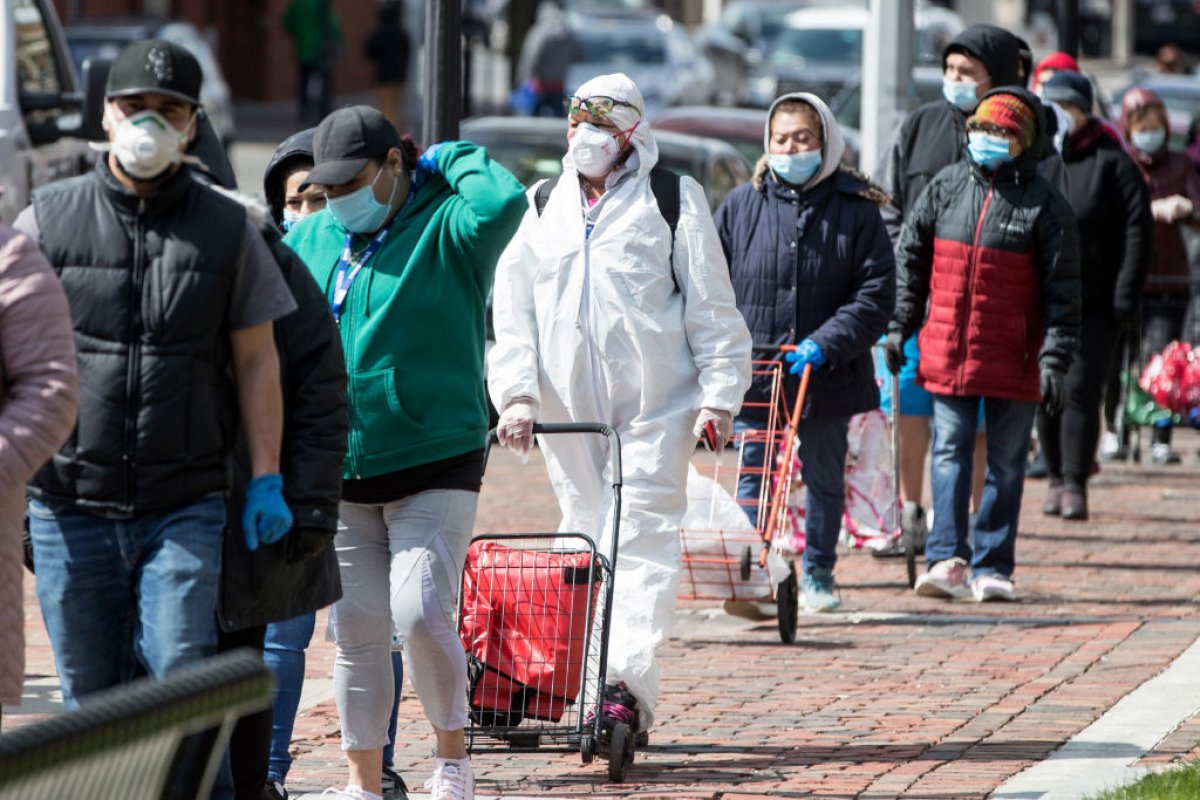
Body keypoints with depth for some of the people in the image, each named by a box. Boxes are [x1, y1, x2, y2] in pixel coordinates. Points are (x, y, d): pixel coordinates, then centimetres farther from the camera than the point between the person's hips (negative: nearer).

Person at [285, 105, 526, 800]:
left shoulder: (445, 230, -6)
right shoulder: (310, 240, 10)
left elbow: (504, 202, -27)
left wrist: (453, 160, -11)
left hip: (434, 463, -5)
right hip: (338, 472, 5)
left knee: (421, 613, -18)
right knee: (357, 631, 7)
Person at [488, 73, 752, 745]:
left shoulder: (673, 199, 3)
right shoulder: (541, 208, 14)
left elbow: (712, 305, 2)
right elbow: (513, 310, 10)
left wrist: (718, 394, -5)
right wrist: (517, 392, -1)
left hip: (654, 403, -4)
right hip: (569, 407, 4)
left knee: (643, 538, -12)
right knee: (589, 542, 7)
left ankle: (630, 683, -22)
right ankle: (588, 684, 10)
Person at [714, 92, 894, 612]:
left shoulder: (855, 210, -2)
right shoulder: (742, 206, 2)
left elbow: (875, 296, -5)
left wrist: (824, 345, -16)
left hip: (826, 375, 0)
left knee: (824, 478, 13)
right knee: (751, 478, -2)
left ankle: (818, 574, 26)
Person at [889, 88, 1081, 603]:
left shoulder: (1044, 205, -5)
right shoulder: (946, 188, 4)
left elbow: (1062, 290, -5)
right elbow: (910, 257, 12)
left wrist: (1055, 360, -10)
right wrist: (900, 325, 8)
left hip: (1013, 360, -2)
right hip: (947, 353, 2)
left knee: (1006, 463, 6)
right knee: (950, 454, -3)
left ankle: (992, 568, 12)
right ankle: (947, 559, -8)